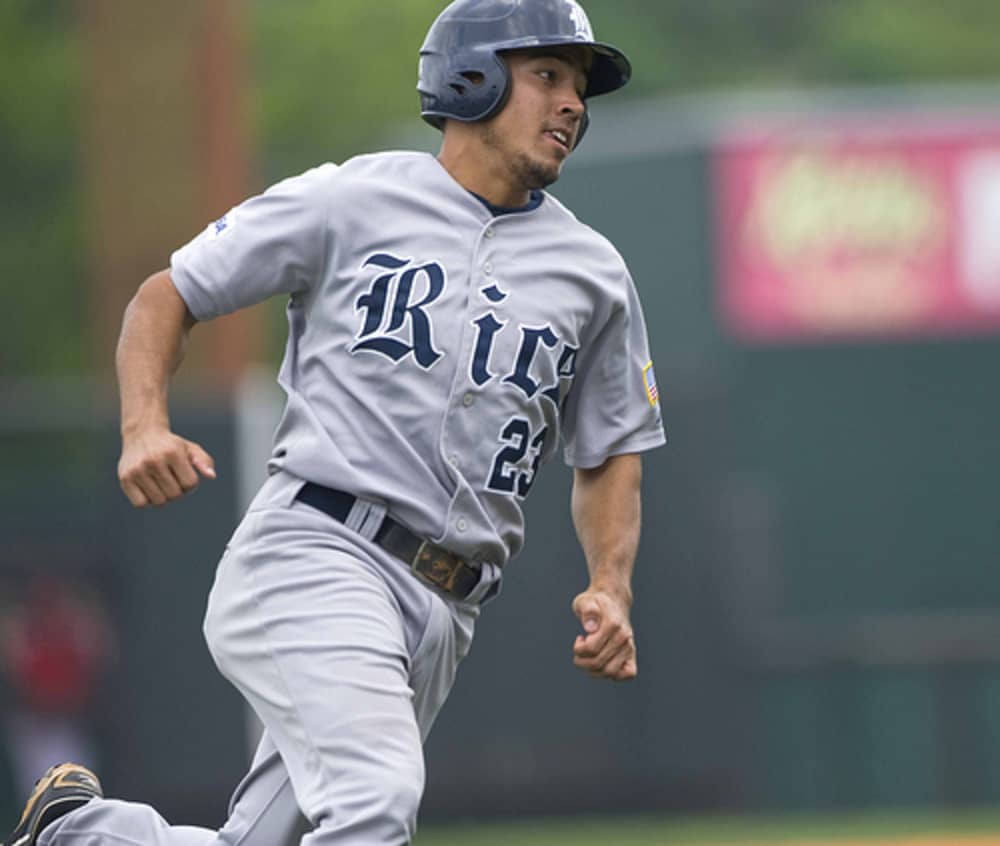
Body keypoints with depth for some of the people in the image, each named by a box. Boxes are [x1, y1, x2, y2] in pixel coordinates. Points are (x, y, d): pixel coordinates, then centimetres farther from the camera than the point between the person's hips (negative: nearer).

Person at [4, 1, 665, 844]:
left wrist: (612, 590, 4)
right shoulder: (351, 202, 4)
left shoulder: (594, 274, 15)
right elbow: (166, 295, 9)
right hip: (318, 552, -5)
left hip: (442, 609, 5)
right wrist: (144, 427, -10)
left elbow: (611, 457, 23)